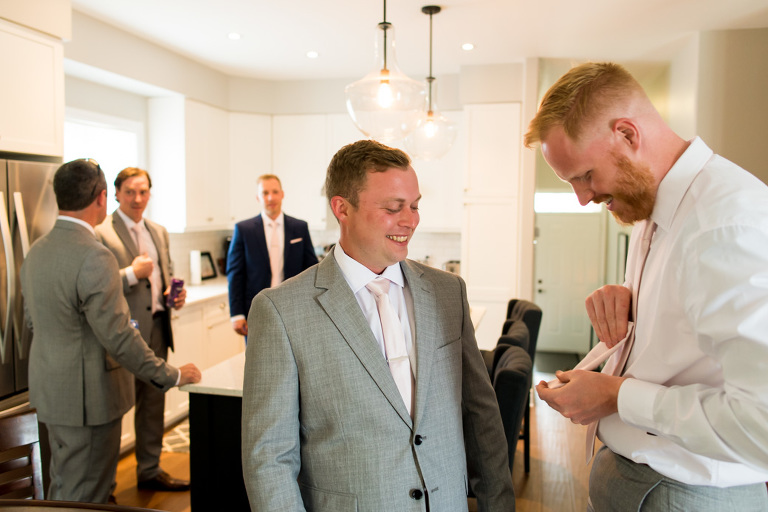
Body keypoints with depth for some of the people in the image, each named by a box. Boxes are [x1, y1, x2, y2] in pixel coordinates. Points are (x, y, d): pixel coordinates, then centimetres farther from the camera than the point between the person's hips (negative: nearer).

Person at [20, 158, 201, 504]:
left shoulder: (35, 251, 4)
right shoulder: (94, 258, -25)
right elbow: (119, 339, -24)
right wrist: (173, 376, -14)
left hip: (49, 390, 9)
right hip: (88, 397, -9)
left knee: (62, 488, 25)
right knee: (84, 498, 7)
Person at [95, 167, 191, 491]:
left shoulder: (159, 232, 14)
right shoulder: (101, 234, -9)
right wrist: (132, 273, -21)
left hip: (156, 327, 7)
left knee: (153, 402, 15)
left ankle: (150, 470, 30)